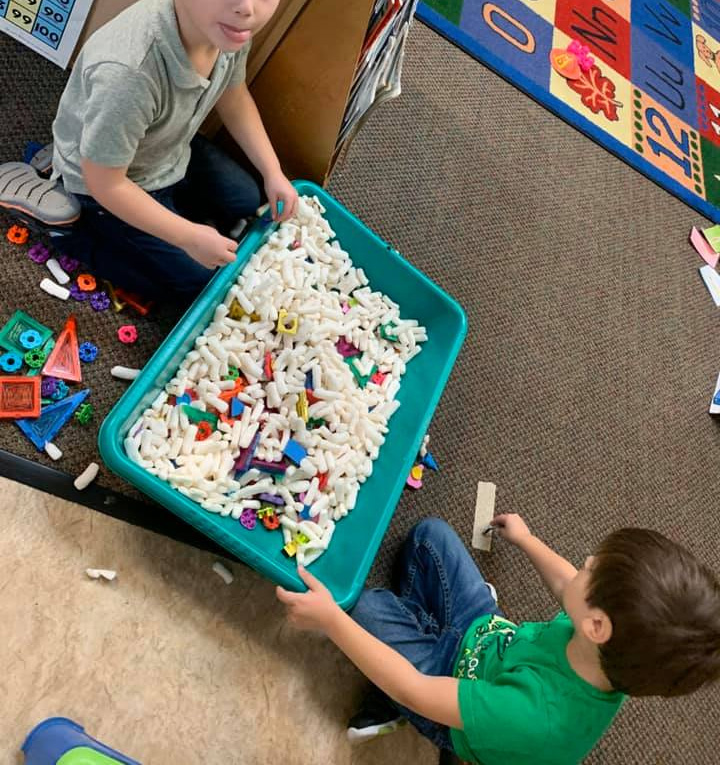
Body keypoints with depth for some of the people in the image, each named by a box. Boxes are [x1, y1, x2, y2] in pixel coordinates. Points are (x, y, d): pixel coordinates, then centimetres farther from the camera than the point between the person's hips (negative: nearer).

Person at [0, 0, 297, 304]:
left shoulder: (228, 28, -22)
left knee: (247, 202, 16)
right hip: (106, 181, -6)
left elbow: (234, 98, 1)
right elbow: (106, 185, -29)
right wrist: (190, 237, -24)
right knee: (196, 278, 3)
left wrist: (273, 173, -4)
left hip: (172, 148, 7)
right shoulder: (127, 72, -43)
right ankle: (69, 223, 9)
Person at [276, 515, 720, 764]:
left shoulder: (539, 717, -46)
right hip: (486, 629, 5)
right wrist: (526, 539, 14)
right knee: (430, 533, 2)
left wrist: (330, 619, -35)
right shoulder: (613, 649, -28)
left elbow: (414, 691, -38)